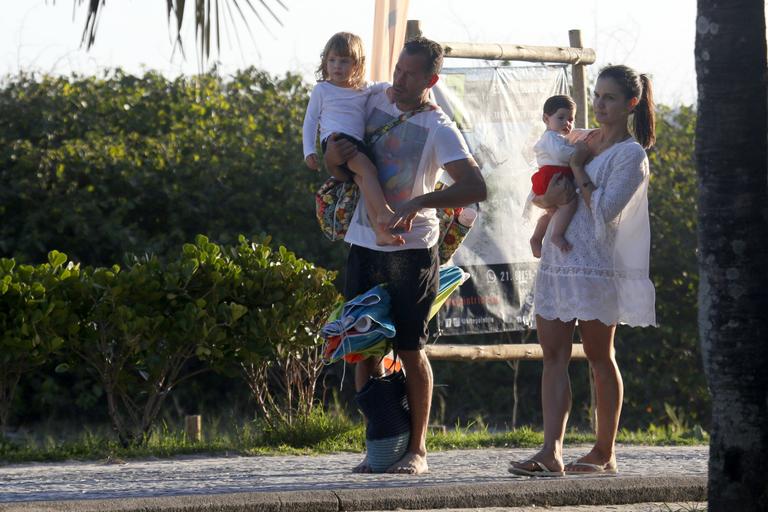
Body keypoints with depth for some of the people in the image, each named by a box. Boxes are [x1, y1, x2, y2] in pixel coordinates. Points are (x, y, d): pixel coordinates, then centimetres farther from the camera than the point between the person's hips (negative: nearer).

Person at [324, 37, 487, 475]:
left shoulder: (439, 130, -11)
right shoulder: (375, 102, 6)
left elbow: (476, 187, -24)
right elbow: (344, 172, 18)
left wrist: (420, 203, -35)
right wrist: (333, 156, -6)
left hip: (411, 249, -5)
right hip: (365, 244, 5)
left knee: (410, 349, -2)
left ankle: (417, 449, 6)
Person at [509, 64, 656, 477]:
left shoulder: (631, 155, -5)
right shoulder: (585, 142, 16)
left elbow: (605, 209, -17)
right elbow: (540, 194, 19)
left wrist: (578, 169, -8)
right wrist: (547, 197, -4)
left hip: (594, 265, -7)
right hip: (555, 261, 7)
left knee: (599, 357, 2)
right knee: (553, 355, -2)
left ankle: (604, 453, 11)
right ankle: (550, 452, -9)